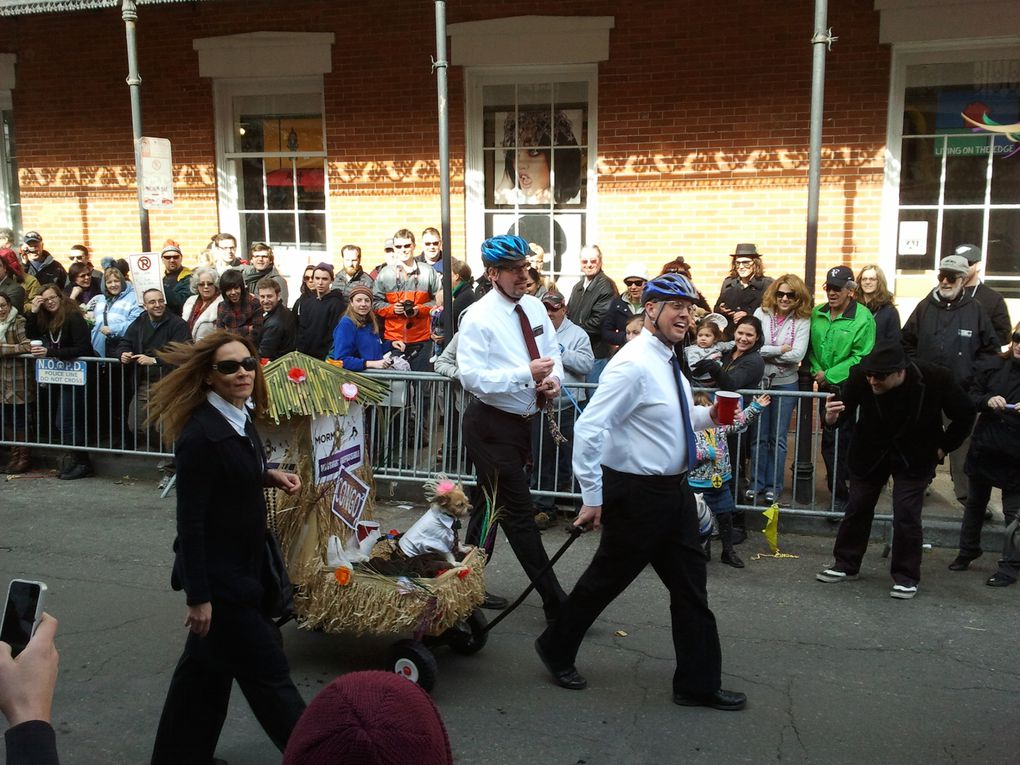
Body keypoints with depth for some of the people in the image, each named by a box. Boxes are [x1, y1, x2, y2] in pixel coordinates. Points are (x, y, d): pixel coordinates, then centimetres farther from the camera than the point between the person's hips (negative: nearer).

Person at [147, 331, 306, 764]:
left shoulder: (241, 418, 2)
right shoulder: (200, 435, -24)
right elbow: (190, 521, -22)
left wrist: (270, 476, 1)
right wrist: (198, 595, -20)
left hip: (244, 566, 9)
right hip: (220, 577, -9)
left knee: (206, 666, 22)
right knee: (267, 672, 5)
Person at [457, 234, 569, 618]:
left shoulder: (534, 307, 6)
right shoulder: (478, 317, -16)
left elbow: (553, 352, 15)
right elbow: (473, 378, -22)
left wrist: (554, 378, -8)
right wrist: (527, 374, -28)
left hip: (523, 421, 8)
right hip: (492, 425, -8)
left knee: (490, 503, 19)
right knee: (519, 513, -3)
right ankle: (555, 601, 4)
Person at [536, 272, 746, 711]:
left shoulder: (667, 361, 8)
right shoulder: (633, 365, -21)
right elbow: (588, 428, -25)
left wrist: (707, 416, 5)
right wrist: (592, 499, -23)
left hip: (673, 490, 9)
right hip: (636, 493, -9)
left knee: (690, 587, 12)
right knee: (608, 576, 9)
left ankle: (698, 684, 24)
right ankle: (556, 648, 32)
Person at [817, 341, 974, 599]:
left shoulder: (935, 378, -27)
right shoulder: (861, 375, -27)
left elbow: (965, 415, -10)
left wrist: (943, 447, -5)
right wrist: (832, 418, -46)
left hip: (914, 458, -2)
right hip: (870, 452, 2)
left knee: (906, 515, -7)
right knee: (857, 508, 10)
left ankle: (906, 576, 12)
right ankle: (846, 564, 29)